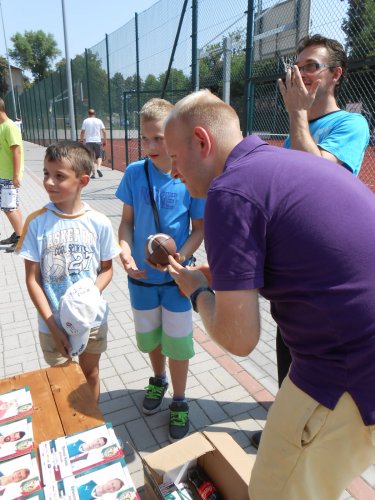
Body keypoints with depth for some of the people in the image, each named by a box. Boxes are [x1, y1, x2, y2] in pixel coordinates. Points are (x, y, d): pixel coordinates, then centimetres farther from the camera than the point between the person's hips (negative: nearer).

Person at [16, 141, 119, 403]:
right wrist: (53, 326, -13)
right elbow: (32, 279, -9)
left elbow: (106, 269, 0)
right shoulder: (37, 222, -13)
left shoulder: (99, 223, -12)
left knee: (90, 374, 21)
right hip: (53, 324, 0)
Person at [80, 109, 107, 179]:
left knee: (91, 157, 6)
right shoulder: (99, 121, 5)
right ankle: (98, 168, -14)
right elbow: (104, 132, 1)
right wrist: (105, 140, 9)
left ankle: (94, 173, -1)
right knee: (99, 156, 11)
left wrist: (81, 140, 12)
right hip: (97, 141, 0)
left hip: (88, 141, 0)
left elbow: (82, 132, 2)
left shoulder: (85, 121, 4)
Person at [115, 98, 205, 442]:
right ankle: (159, 380, 50)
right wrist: (126, 253, -16)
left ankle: (179, 402, 34)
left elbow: (199, 229, -7)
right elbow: (127, 221, 1)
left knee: (177, 341, 9)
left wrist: (181, 257, -23)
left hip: (176, 276, -2)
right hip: (142, 274, 3)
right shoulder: (134, 173, -7)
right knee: (149, 337, 20)